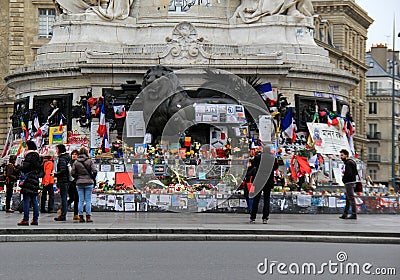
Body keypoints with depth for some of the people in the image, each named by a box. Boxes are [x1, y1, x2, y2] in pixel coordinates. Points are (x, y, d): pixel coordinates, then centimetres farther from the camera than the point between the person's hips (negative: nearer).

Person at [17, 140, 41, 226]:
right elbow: (39, 168, 18)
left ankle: (26, 219, -10)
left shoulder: (30, 155, -10)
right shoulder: (37, 155, 15)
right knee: (34, 200, 9)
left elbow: (25, 167, -16)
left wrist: (19, 167, 1)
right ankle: (35, 219, 9)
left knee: (26, 199, -8)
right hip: (35, 179, 8)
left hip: (29, 178, -8)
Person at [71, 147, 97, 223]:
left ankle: (81, 217, 5)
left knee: (81, 200, 6)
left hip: (79, 183, 2)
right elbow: (94, 171, -11)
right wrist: (93, 178, 5)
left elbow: (73, 172, -2)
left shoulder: (76, 162, 1)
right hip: (88, 183, -2)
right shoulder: (89, 161, -4)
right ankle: (88, 217, 0)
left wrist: (77, 178, 13)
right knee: (88, 200, 2)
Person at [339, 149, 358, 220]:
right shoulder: (351, 162, 16)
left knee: (351, 198, -8)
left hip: (349, 183, -11)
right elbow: (355, 173, 19)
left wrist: (344, 180, -8)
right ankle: (345, 214, 16)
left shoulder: (348, 163, -15)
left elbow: (349, 174, -23)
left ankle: (354, 214, -6)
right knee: (348, 199, 12)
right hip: (352, 182, 11)